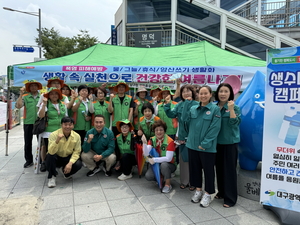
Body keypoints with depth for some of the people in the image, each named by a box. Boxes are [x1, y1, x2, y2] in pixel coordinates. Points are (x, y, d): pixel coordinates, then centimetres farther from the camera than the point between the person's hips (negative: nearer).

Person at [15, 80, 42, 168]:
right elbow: (18, 106, -12)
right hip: (28, 123, 0)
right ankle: (28, 160, 21)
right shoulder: (25, 96, 1)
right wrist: (21, 94, -14)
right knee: (27, 143, 7)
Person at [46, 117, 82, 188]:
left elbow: (76, 152, -11)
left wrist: (70, 163, -26)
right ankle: (52, 177, -8)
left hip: (68, 158, 2)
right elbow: (51, 152, -29)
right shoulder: (54, 134, -19)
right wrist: (57, 141, -45)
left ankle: (65, 172, 11)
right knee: (50, 156, -34)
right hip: (56, 158, -2)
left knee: (78, 164, -26)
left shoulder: (77, 136, -12)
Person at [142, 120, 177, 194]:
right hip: (156, 164, 4)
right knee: (148, 176, -21)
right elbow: (146, 154, -17)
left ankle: (168, 184, -11)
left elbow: (168, 158, -24)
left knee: (163, 164, -36)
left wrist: (154, 160, -25)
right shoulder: (152, 140, -6)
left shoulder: (170, 141, -20)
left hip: (169, 164, -3)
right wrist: (144, 143, -33)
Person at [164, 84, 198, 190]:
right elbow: (172, 114, -1)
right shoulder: (179, 105, 6)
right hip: (182, 136, 5)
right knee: (183, 159, 15)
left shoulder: (197, 105, -8)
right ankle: (184, 181, 31)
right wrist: (167, 104, -13)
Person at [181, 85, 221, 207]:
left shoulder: (215, 109, -6)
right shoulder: (193, 108, 8)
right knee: (195, 168, 15)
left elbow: (215, 128, -12)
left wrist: (205, 143, -16)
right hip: (193, 145, 5)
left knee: (208, 170, 8)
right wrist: (187, 102, -9)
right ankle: (198, 190, 34)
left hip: (208, 147, -4)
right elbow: (184, 118, -5)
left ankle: (208, 193, 25)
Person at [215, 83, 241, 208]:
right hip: (217, 142, 5)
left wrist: (231, 109, -26)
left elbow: (234, 122, -19)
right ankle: (221, 192, 32)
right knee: (219, 168, 15)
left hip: (230, 143, -5)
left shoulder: (235, 107, -5)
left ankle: (230, 198, 13)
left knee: (229, 169, 1)